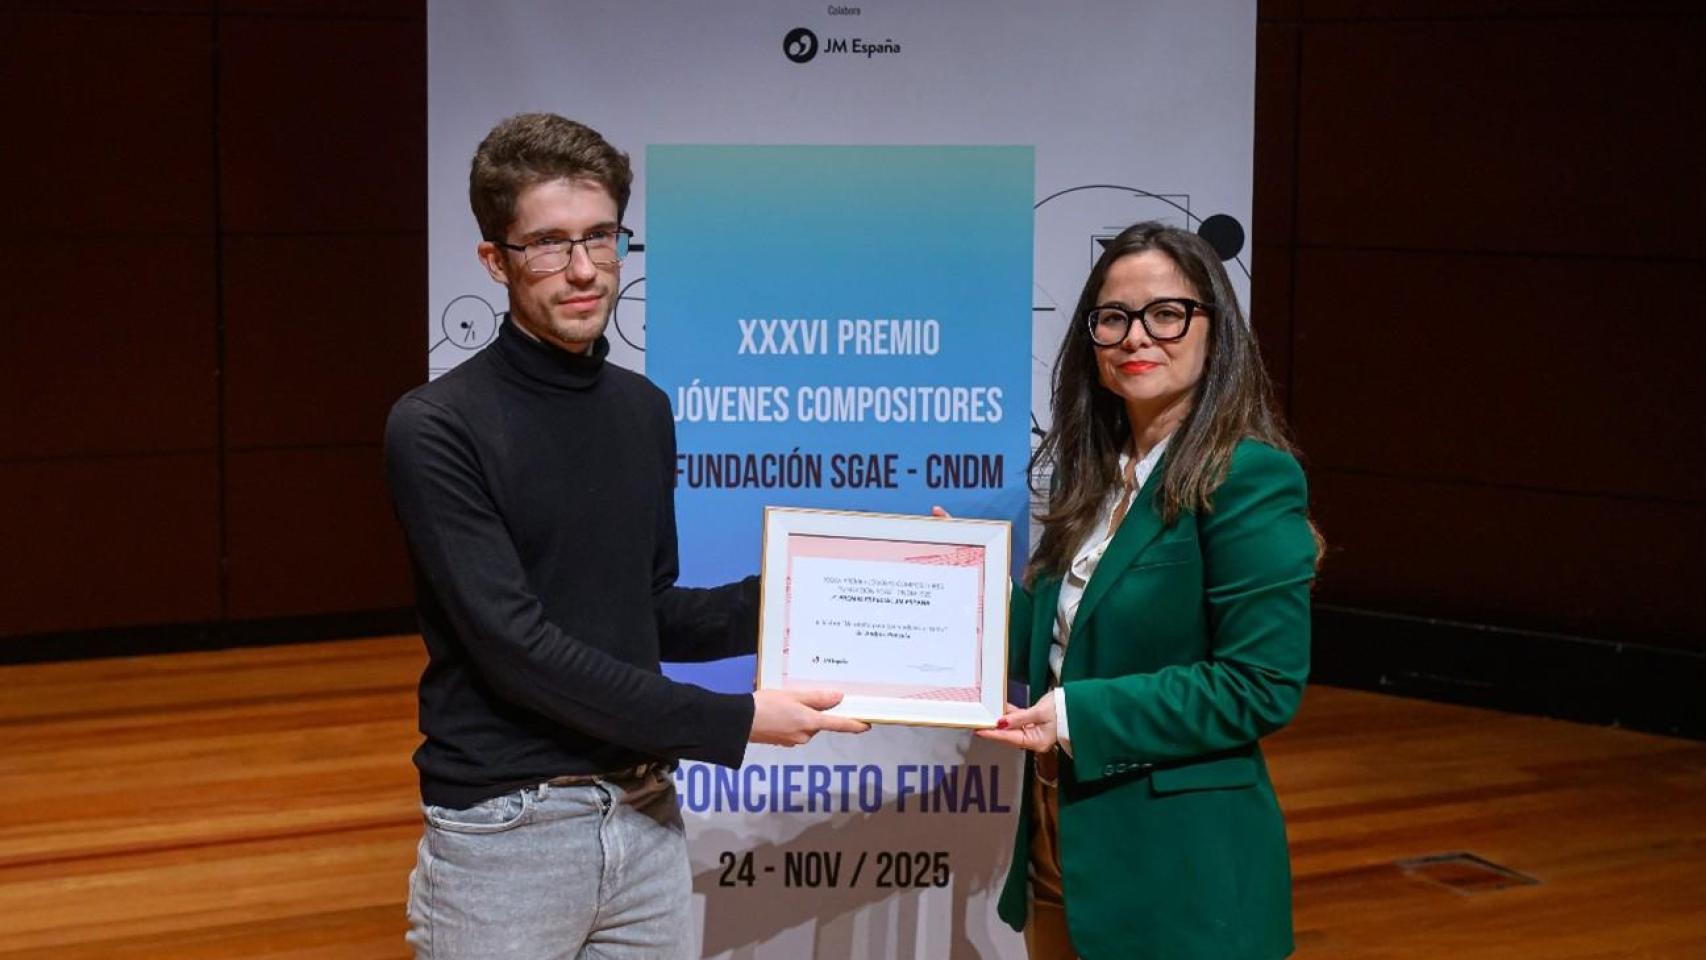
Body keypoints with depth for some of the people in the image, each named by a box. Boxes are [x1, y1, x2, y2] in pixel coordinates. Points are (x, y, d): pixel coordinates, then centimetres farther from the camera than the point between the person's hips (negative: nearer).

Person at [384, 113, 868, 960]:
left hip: (643, 819, 6)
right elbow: (516, 648, -18)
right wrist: (731, 723, -17)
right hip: (503, 834, -6)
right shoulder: (437, 430, -12)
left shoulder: (643, 411, 9)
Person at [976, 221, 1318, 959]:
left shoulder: (1248, 479, -15)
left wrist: (1080, 715, -23)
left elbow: (1261, 686, -20)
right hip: (1059, 844, 7)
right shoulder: (1092, 470, 9)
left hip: (1179, 868, -7)